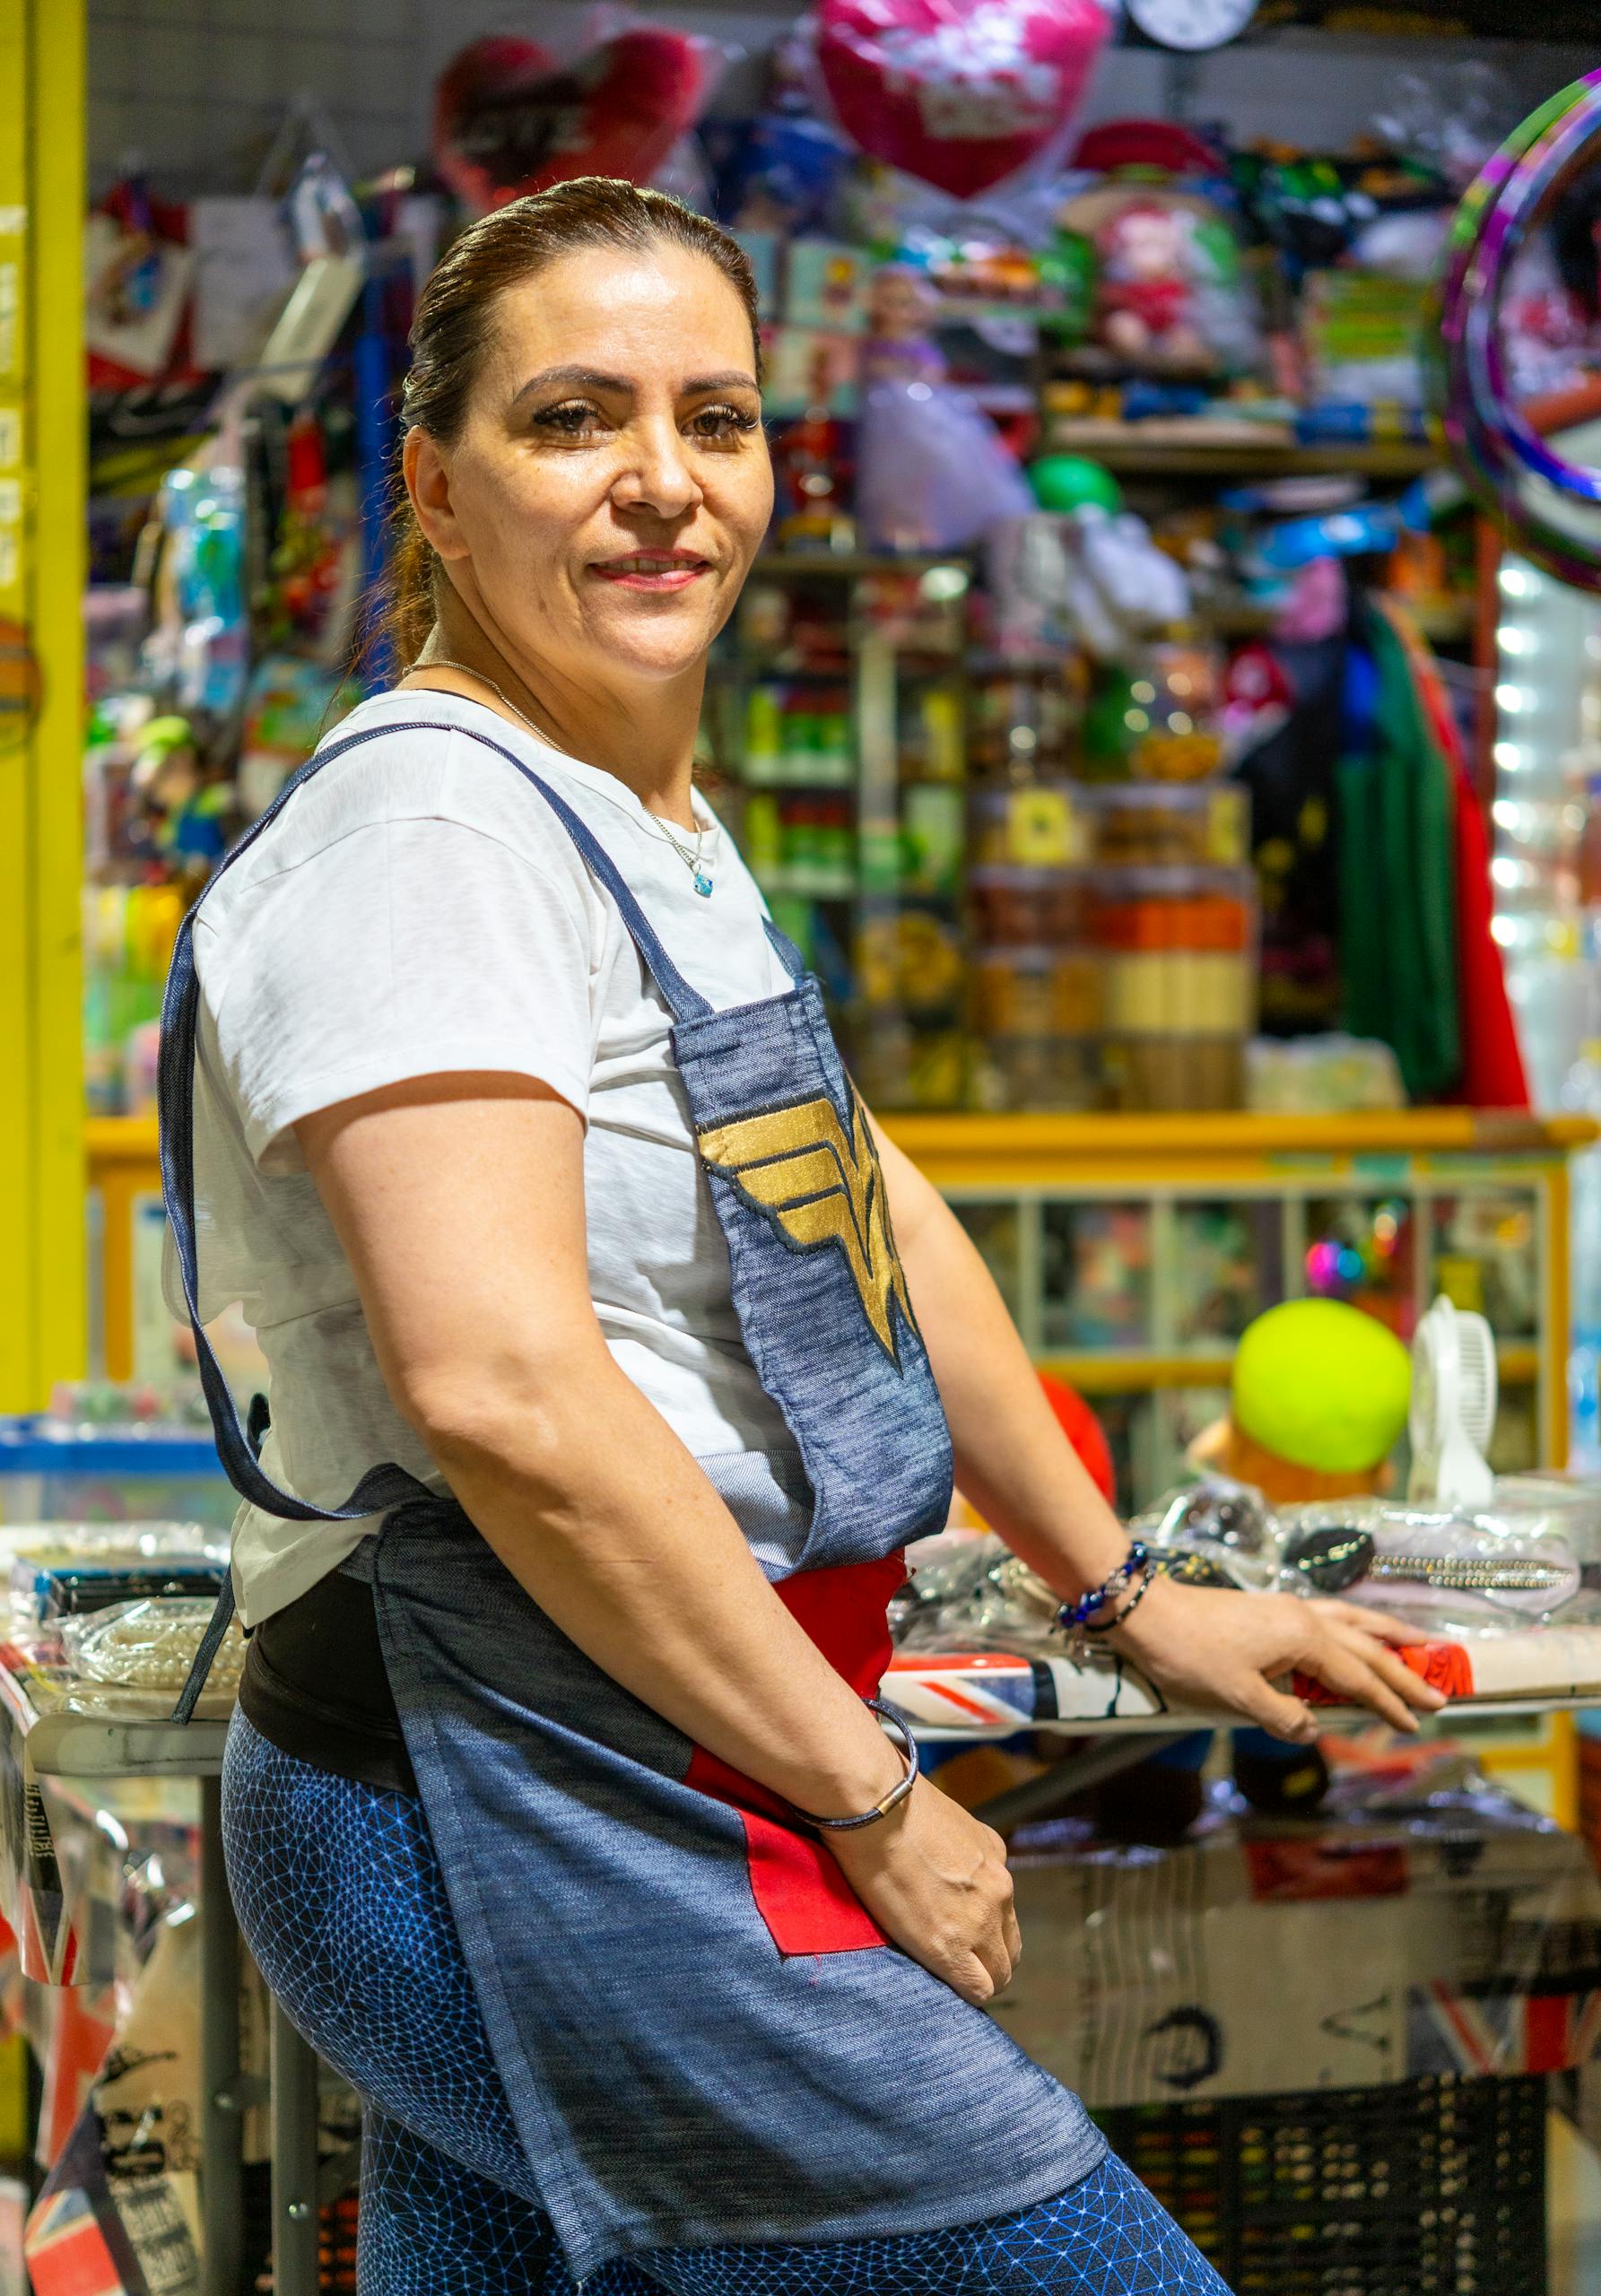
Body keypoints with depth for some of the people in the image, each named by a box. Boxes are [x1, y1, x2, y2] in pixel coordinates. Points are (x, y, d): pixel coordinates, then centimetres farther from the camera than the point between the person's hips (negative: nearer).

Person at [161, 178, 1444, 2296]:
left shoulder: (656, 823, 17)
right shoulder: (433, 823, -15)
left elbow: (865, 1220, 26)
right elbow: (498, 1384, -25)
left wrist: (1127, 1599, 27)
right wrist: (873, 1797, -18)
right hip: (528, 1823, -10)